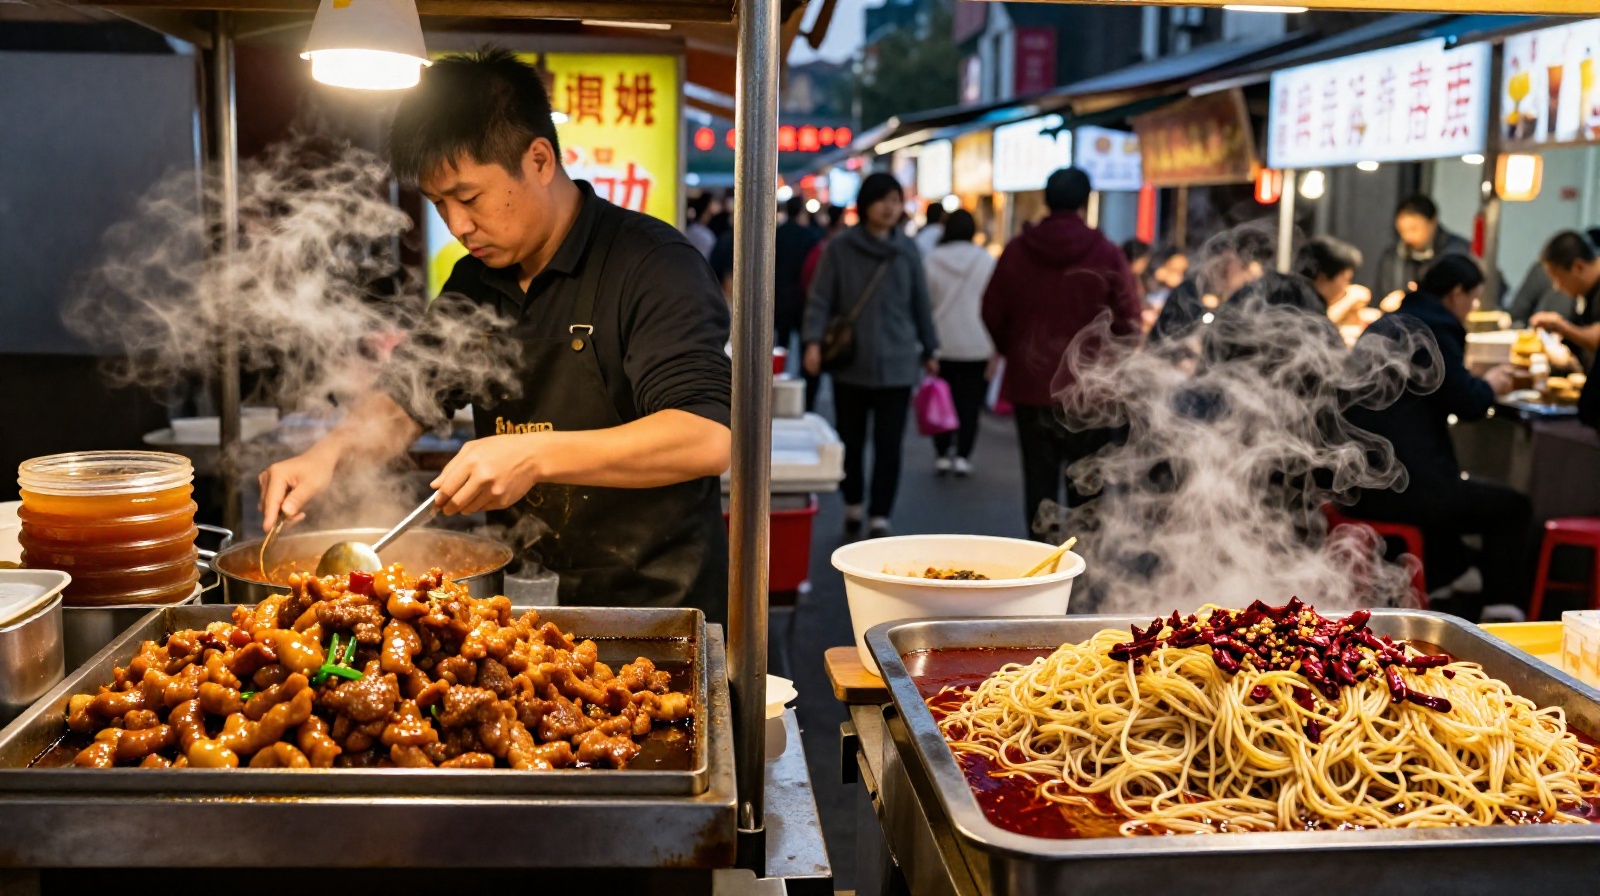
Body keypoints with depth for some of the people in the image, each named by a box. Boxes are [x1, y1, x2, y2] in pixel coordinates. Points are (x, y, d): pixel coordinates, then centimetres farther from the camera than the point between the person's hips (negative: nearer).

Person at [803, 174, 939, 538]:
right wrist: (814, 341, -17)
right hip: (851, 364, -1)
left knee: (889, 447, -1)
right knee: (851, 442, 12)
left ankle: (879, 519, 6)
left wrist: (930, 349, 16)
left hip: (896, 366, 1)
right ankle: (853, 506, 31)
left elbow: (920, 304, 13)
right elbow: (820, 299, -4)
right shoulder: (839, 248, -2)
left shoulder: (908, 250, 6)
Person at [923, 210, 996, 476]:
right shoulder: (986, 261, -4)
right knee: (971, 402, 5)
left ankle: (942, 455, 11)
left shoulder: (931, 260, -2)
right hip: (978, 345, -1)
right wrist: (996, 346, 6)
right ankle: (963, 456, 4)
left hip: (942, 344, 1)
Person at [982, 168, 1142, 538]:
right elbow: (1127, 323, -7)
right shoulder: (1107, 256, -8)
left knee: (1039, 479, 9)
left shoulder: (1016, 252, -1)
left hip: (1030, 385, 2)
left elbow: (993, 314, 3)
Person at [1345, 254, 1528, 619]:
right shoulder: (1433, 329, -8)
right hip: (1399, 489, -9)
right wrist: (1490, 384, 10)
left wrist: (1477, 384, 25)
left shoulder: (1383, 325, 17)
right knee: (1514, 508, 8)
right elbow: (1468, 403, -11)